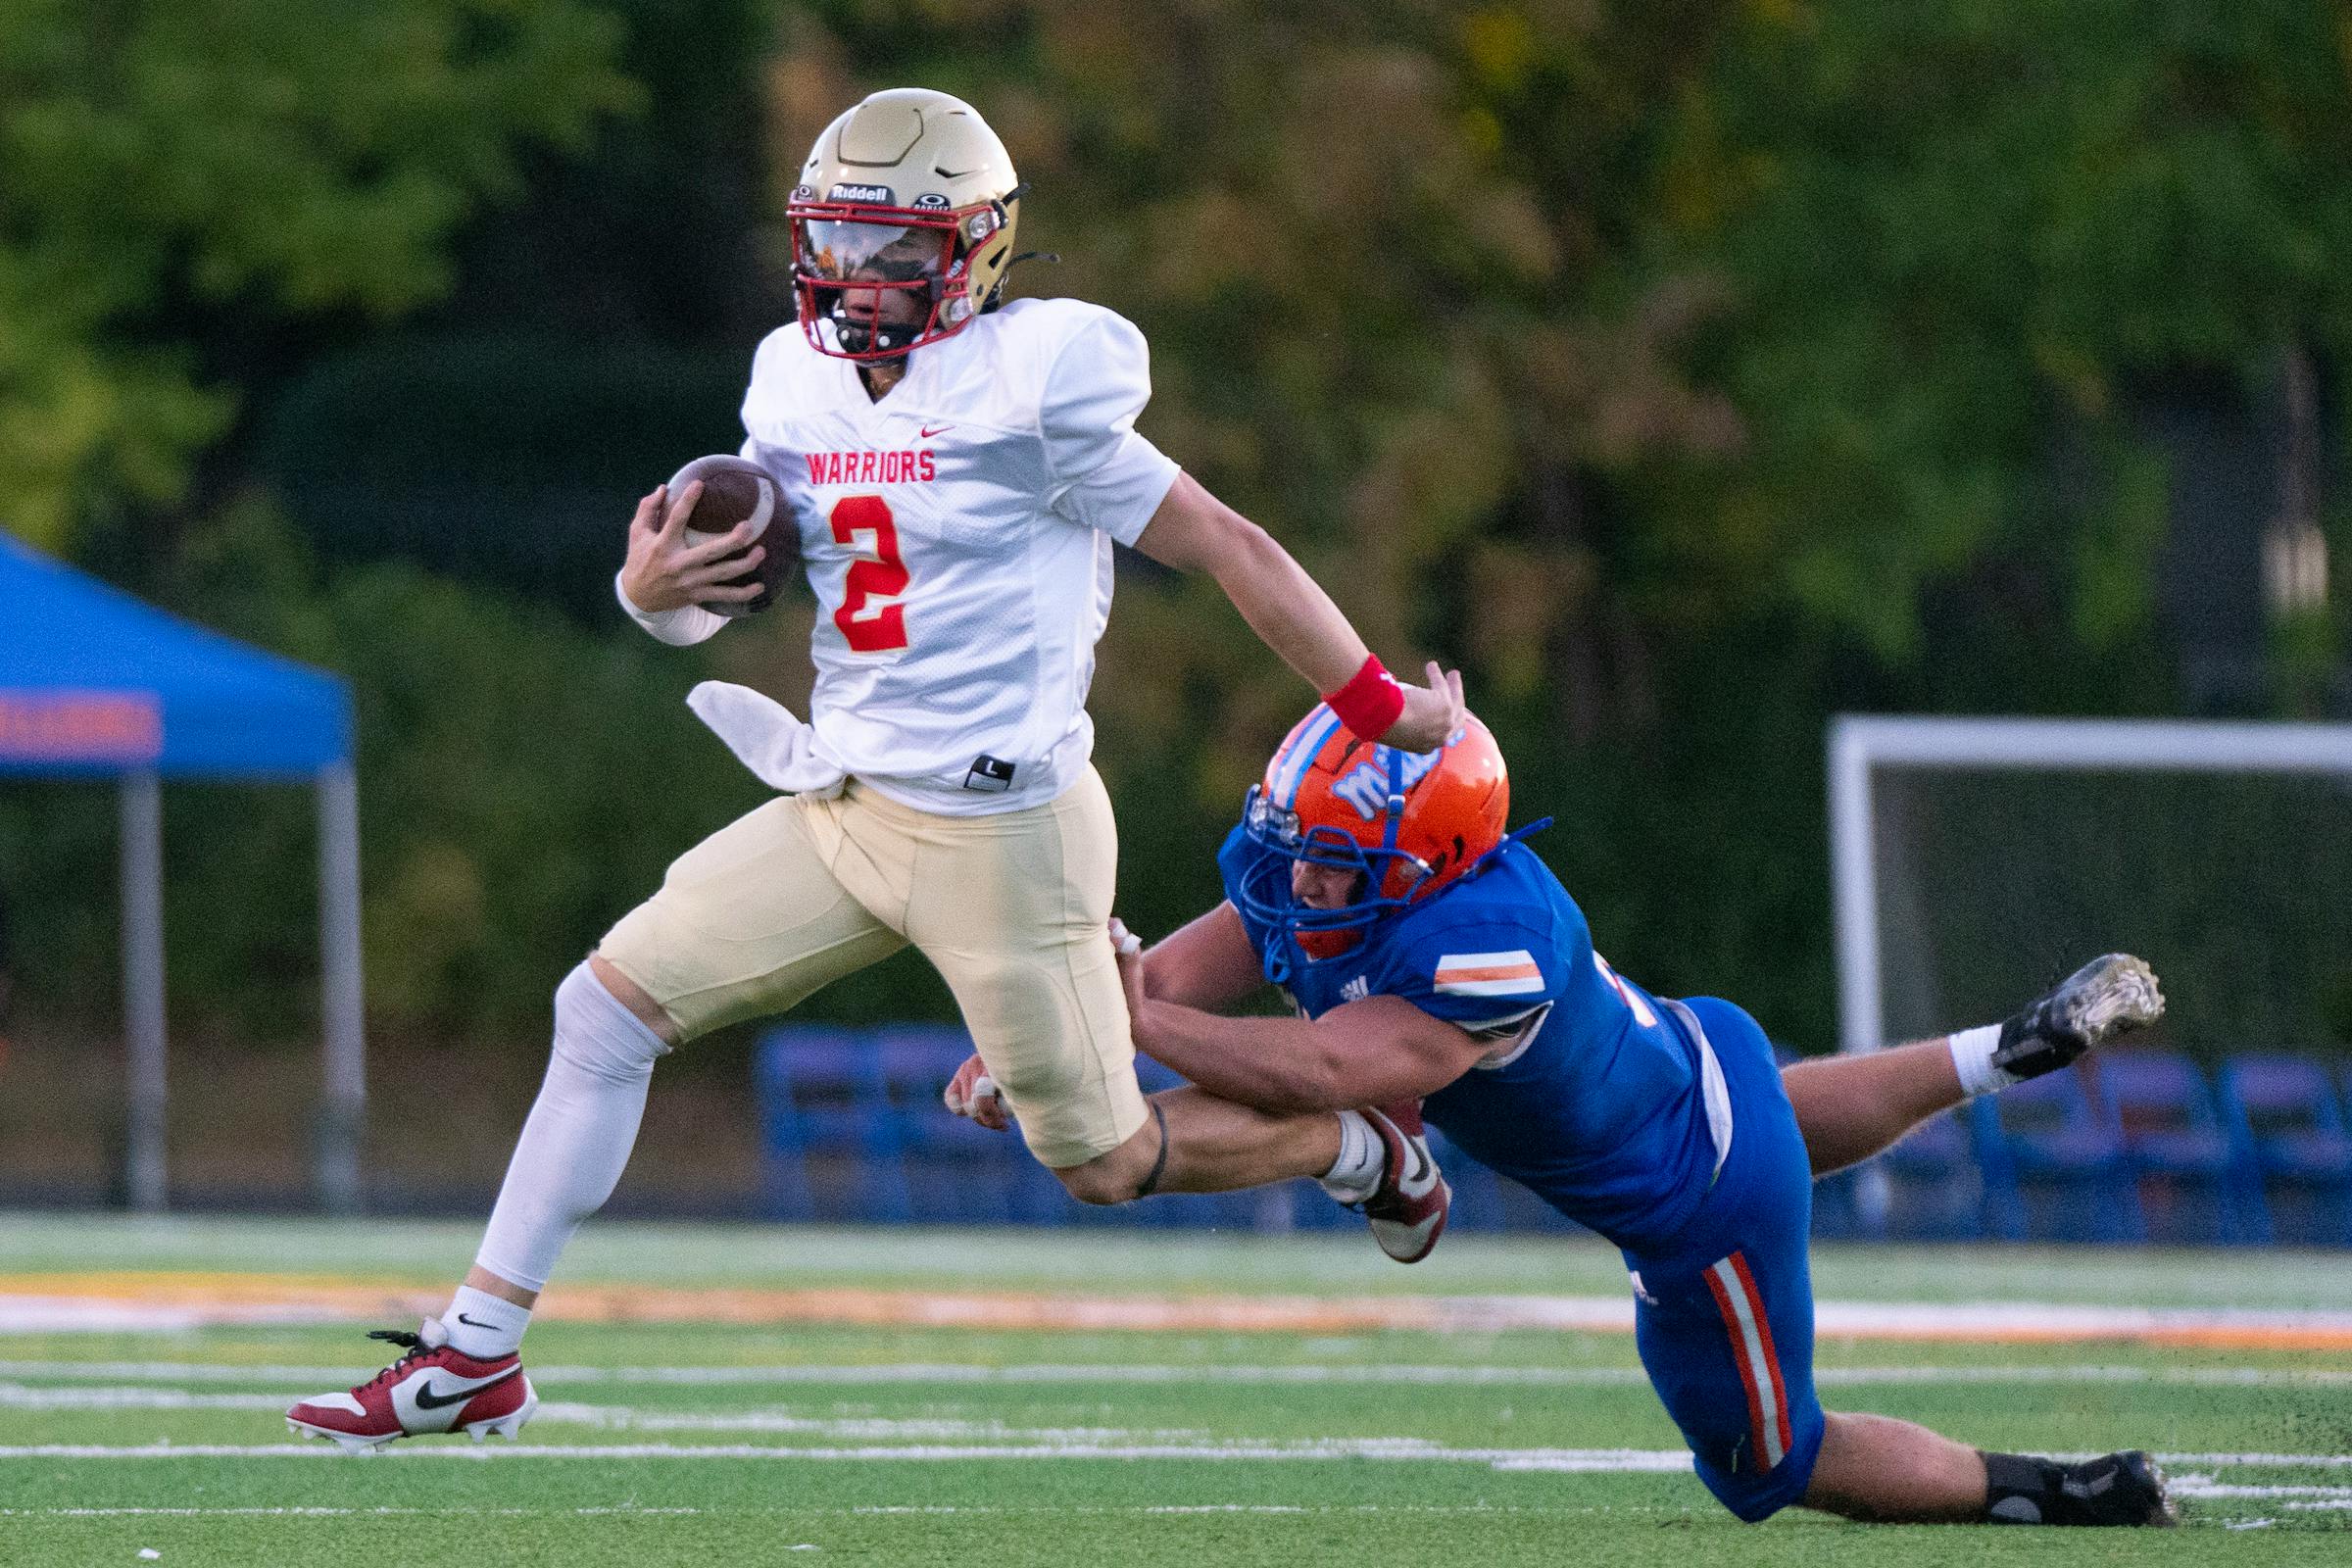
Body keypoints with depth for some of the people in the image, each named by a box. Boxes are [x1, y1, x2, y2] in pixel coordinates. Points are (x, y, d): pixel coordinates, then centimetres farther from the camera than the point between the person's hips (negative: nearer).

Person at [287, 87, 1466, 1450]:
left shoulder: (1032, 392, -14)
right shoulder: (800, 391, 6)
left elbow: (1231, 549, -9)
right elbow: (719, 596, 14)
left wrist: (1385, 709, -7)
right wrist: (655, 587, -11)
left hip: (1002, 829, -7)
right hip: (842, 811, 7)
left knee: (1106, 1163, 2)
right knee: (609, 1004, -2)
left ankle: (1365, 1153, 31)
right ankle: (478, 1355, 3)